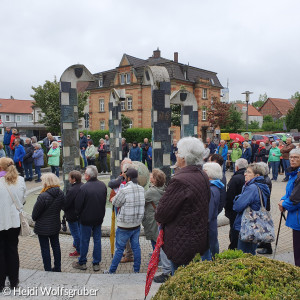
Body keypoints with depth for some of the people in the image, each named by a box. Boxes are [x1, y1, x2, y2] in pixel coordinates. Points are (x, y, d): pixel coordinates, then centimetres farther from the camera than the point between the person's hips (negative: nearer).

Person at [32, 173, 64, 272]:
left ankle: (48, 270, 17)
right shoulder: (61, 193, -6)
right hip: (56, 225, 6)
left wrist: (35, 219, 6)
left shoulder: (43, 196, -25)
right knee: (56, 246, 19)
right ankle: (57, 267, 29)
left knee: (45, 248, 8)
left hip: (43, 227, -6)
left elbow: (35, 212, -14)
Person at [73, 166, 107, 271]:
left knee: (84, 241, 10)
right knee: (97, 240, 13)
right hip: (99, 218, 5)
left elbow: (78, 204, -15)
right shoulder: (103, 185, -4)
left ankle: (82, 263, 25)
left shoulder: (84, 188, -22)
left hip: (86, 219, -4)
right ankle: (96, 264, 20)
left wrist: (79, 214, 5)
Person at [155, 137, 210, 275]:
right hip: (200, 237, 9)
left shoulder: (180, 181, -26)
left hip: (182, 242, -9)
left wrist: (158, 217, 6)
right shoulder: (203, 176, 2)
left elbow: (163, 211, -20)